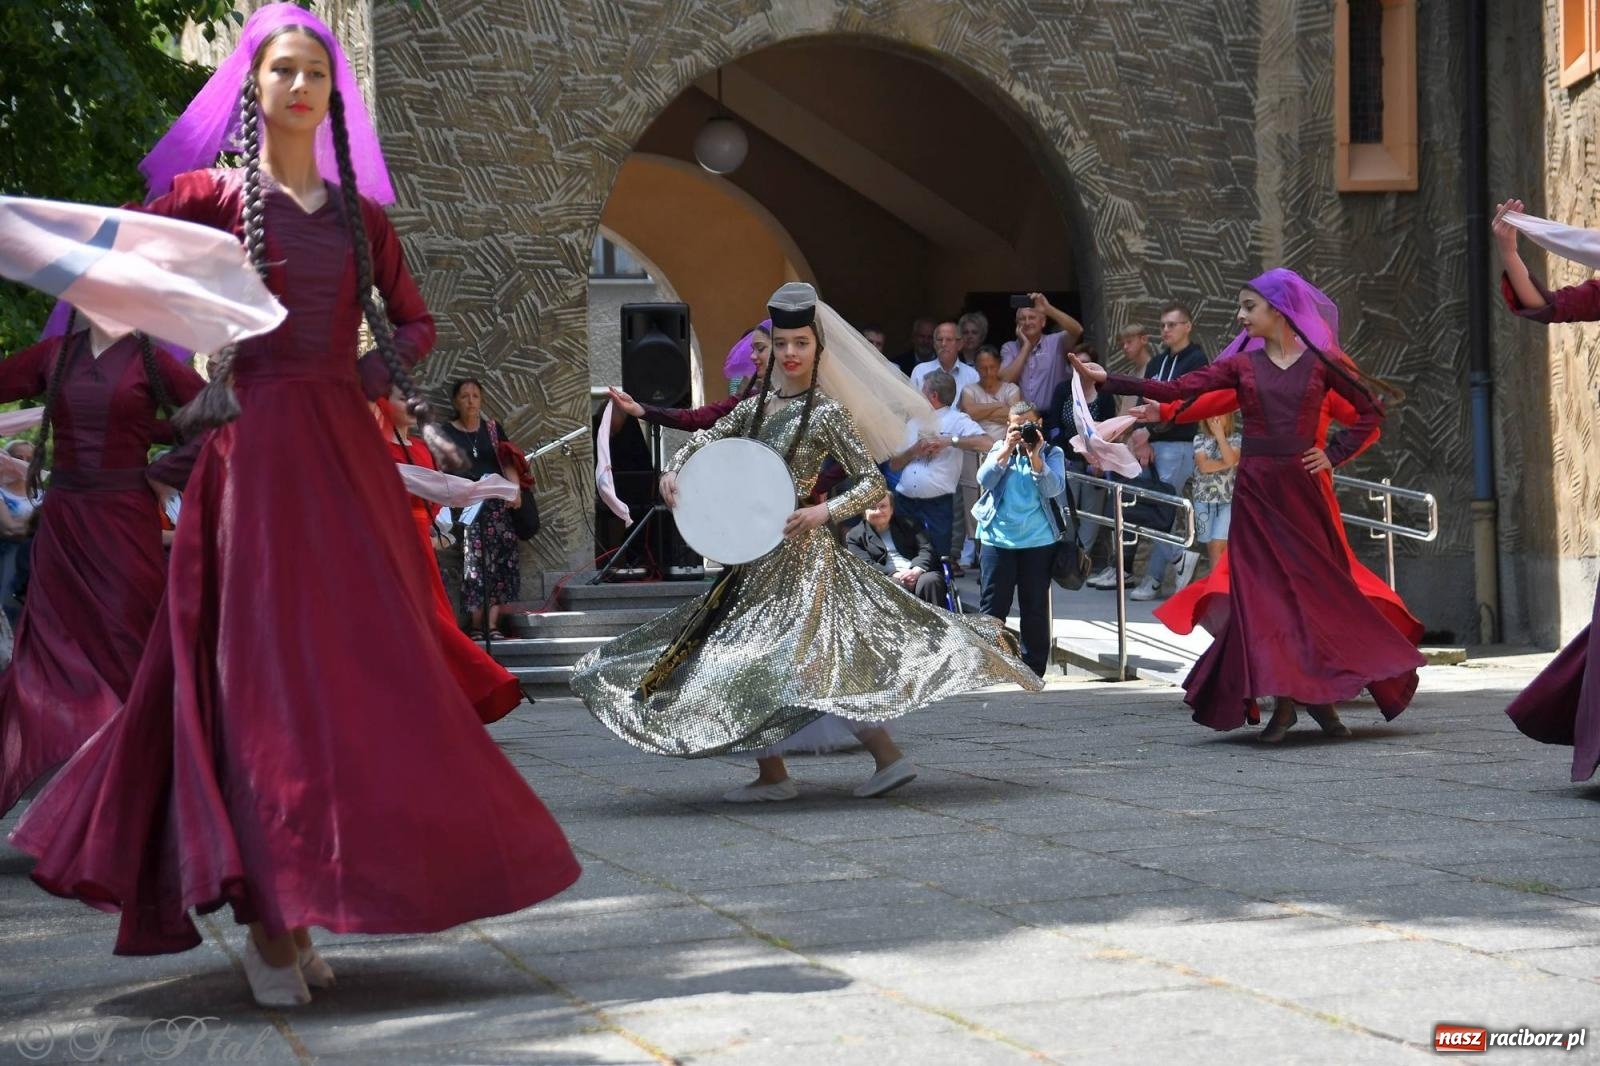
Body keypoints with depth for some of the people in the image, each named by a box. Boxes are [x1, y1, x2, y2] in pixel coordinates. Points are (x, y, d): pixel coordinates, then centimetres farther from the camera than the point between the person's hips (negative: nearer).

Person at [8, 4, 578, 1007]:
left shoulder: (360, 213, 15)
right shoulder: (211, 195, 2)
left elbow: (416, 324, 23)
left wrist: (380, 368, 3)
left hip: (351, 454, 5)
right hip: (257, 450, -5)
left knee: (360, 666, 3)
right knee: (266, 670, -7)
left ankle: (301, 910, 11)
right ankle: (270, 921, -5)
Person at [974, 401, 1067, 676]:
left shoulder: (1052, 454, 3)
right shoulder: (1000, 449, 8)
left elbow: (1054, 489, -11)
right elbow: (984, 480, -7)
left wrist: (1036, 457, -19)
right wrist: (1007, 450, -14)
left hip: (1039, 541, -1)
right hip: (998, 538, 1)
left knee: (1035, 606, 5)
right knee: (993, 604, 3)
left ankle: (1034, 667, 13)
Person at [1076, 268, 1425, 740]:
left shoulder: (1321, 362, 2)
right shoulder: (1242, 364, 6)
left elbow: (1370, 412, 9)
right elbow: (1178, 389, -2)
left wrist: (1333, 454, -1)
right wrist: (1106, 379, -9)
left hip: (1302, 489, -1)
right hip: (1255, 491, 1)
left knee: (1317, 591, 0)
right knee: (1264, 594, -2)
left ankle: (1320, 694, 13)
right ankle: (1283, 702, 3)